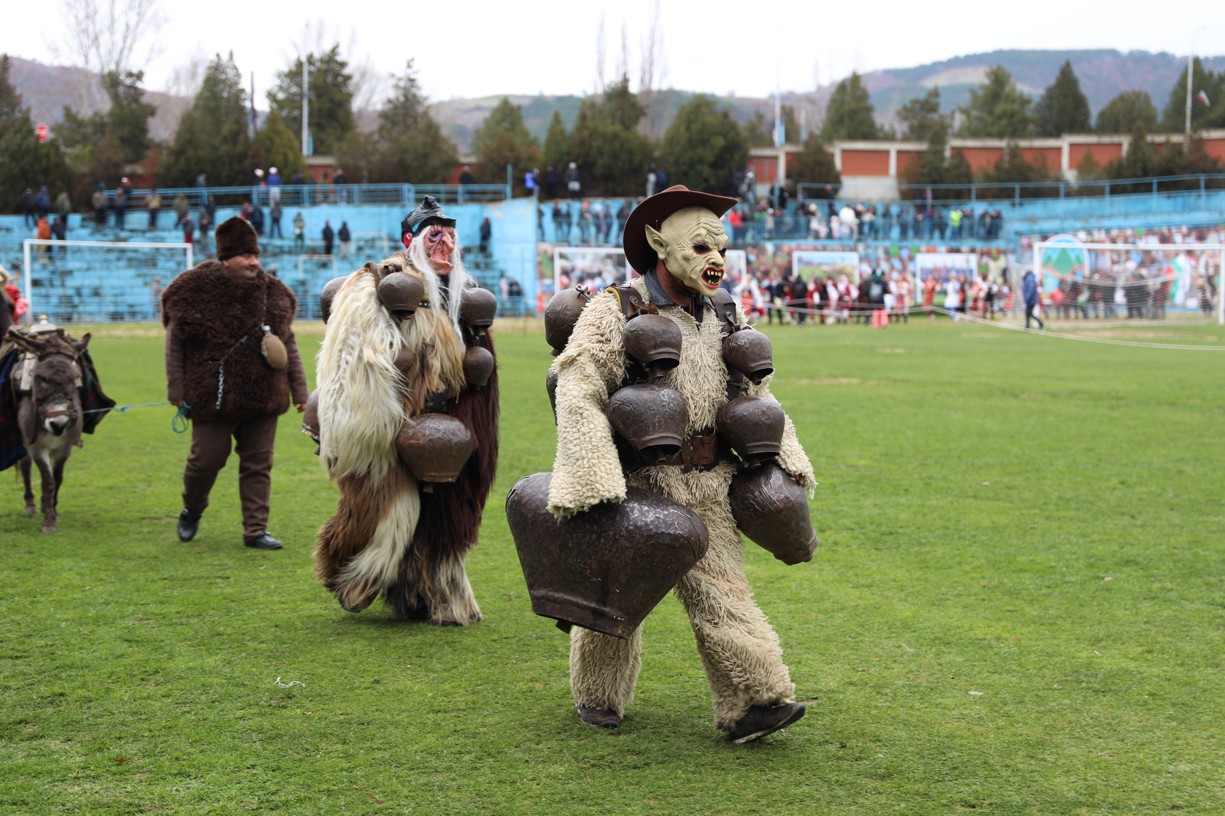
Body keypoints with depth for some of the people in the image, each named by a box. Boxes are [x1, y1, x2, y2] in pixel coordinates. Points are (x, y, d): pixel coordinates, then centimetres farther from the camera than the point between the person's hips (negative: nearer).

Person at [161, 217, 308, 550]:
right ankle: (192, 511, 32)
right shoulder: (195, 291, -6)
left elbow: (289, 346, 12)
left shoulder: (272, 293, 6)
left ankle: (256, 531, 11)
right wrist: (176, 390, -5)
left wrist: (299, 391, 8)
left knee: (258, 464, 4)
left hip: (263, 398, 3)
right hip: (213, 398, -3)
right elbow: (174, 344, -1)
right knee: (207, 458, 3)